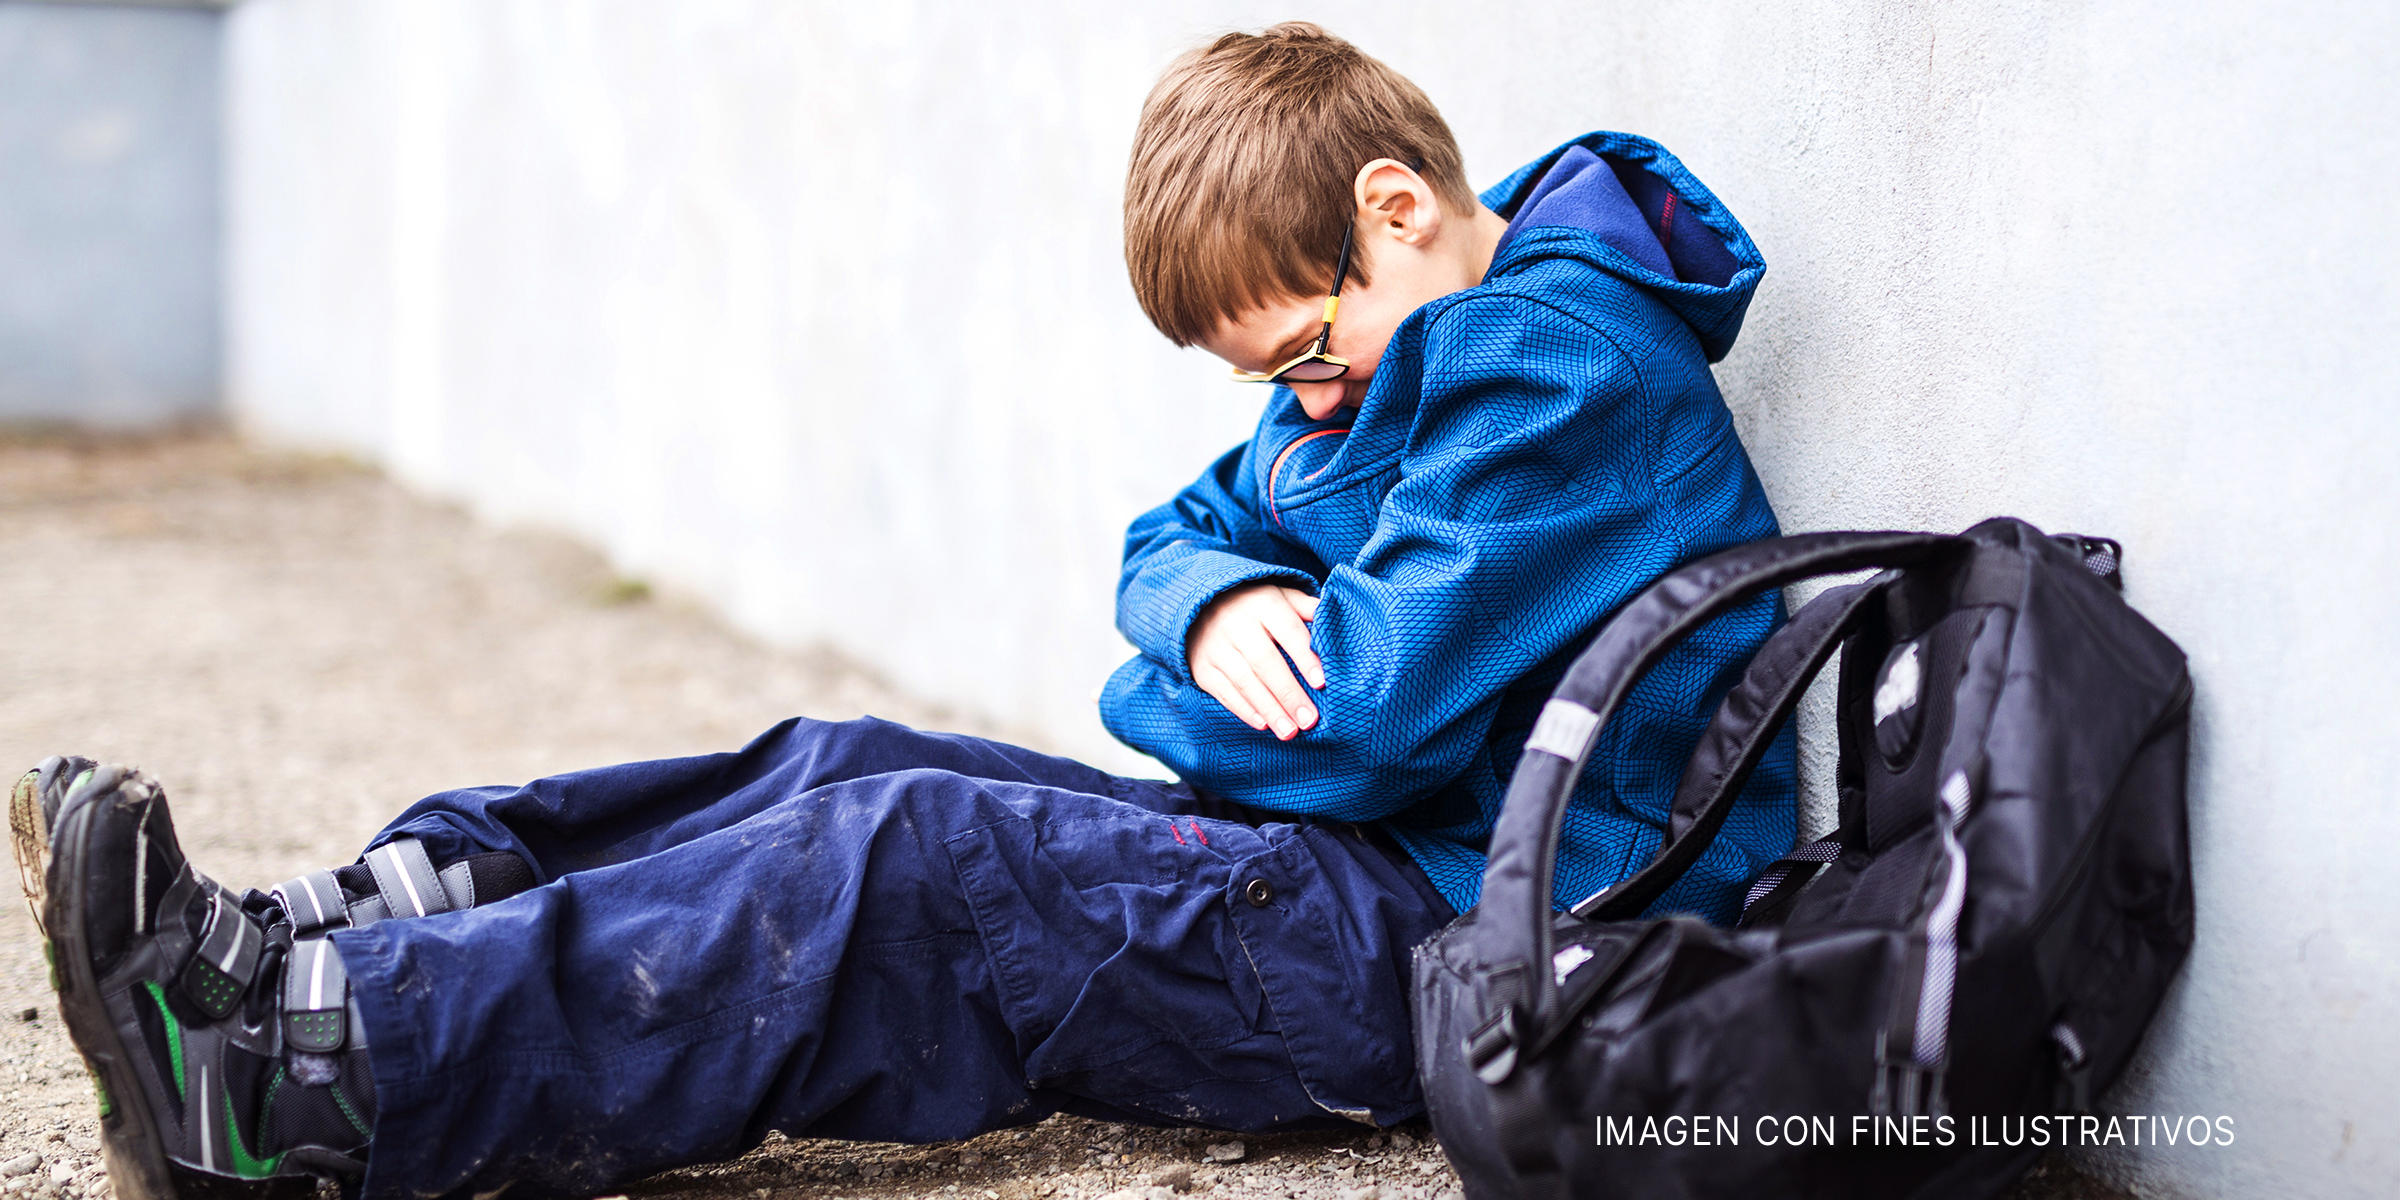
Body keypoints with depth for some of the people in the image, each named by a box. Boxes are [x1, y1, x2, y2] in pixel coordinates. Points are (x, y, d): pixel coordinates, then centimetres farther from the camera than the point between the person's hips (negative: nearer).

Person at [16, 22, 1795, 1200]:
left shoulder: (1563, 367, -15)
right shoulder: (1411, 362, 18)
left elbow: (1373, 711, -23)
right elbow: (1181, 532, 22)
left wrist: (1185, 703, -2)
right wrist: (1220, 605, -4)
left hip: (1487, 939, -10)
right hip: (1354, 870, 10)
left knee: (918, 871, -24)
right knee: (850, 773, -2)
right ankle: (324, 939, -10)